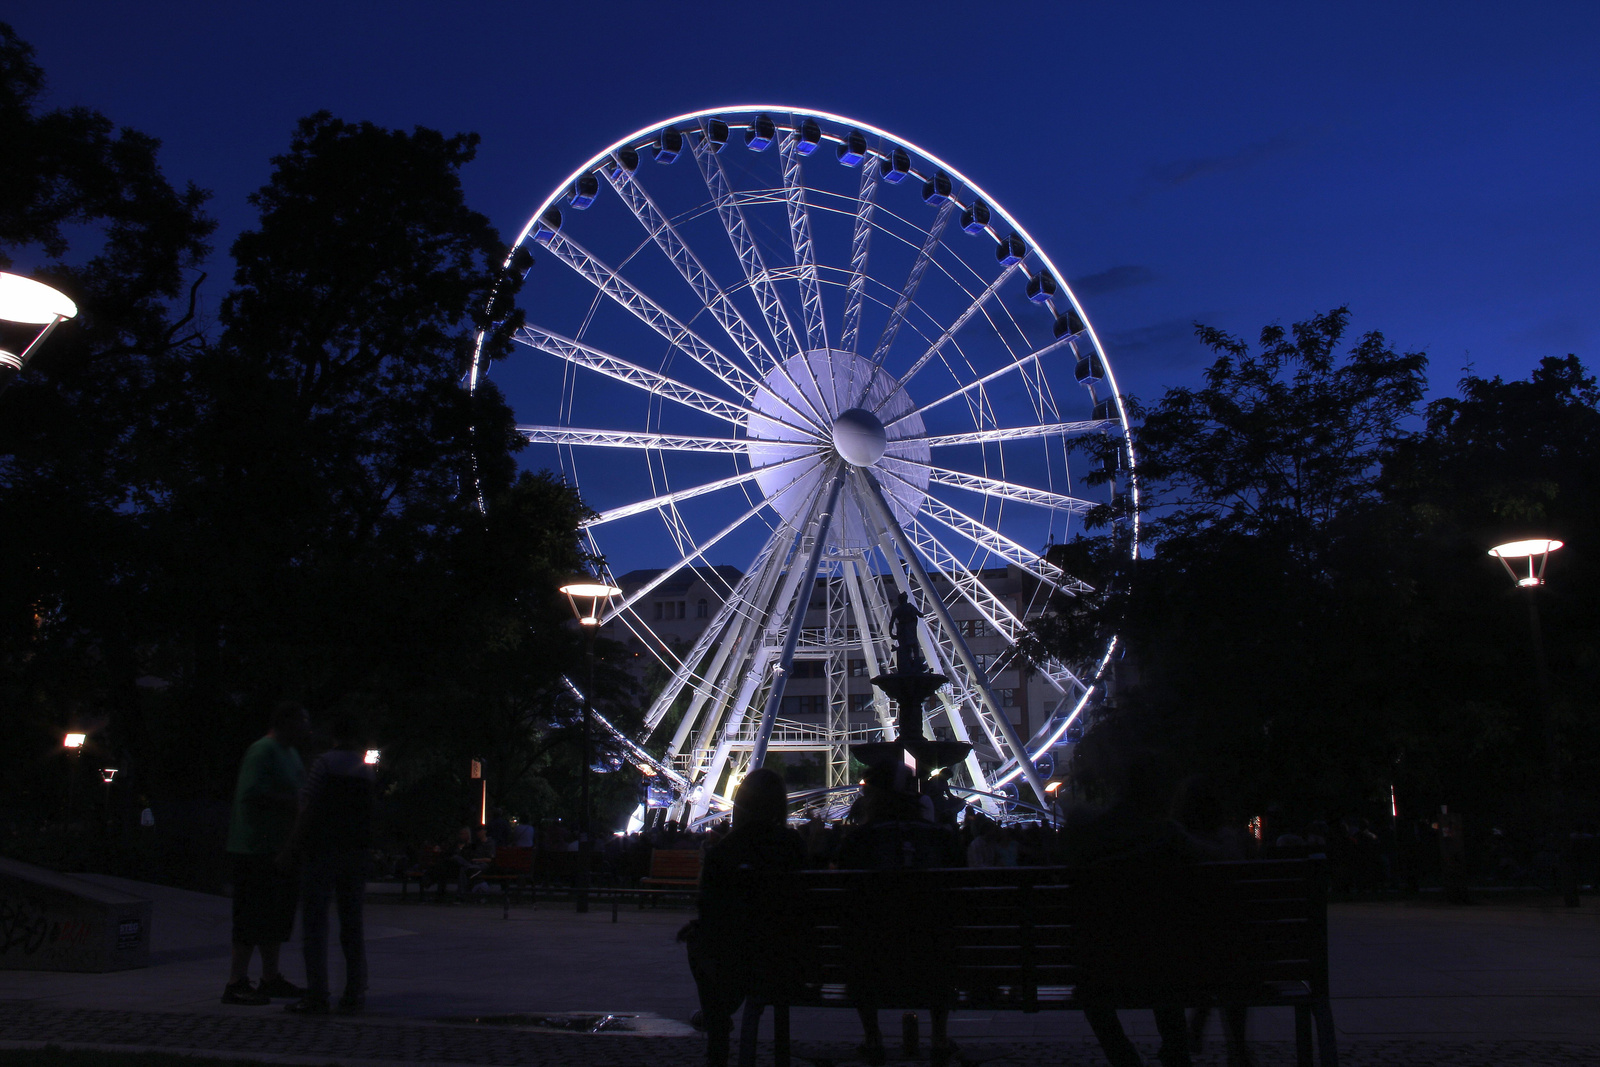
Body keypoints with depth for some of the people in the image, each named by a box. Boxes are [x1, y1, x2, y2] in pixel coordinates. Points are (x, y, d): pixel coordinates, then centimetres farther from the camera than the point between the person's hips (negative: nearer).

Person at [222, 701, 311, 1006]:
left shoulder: (290, 752, 18)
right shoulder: (263, 751, -13)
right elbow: (252, 793, -24)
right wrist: (292, 803, -20)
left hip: (279, 850, 10)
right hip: (256, 847, -10)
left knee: (279, 915, 13)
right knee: (253, 915, -9)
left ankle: (271, 978, 22)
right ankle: (236, 984, -4)